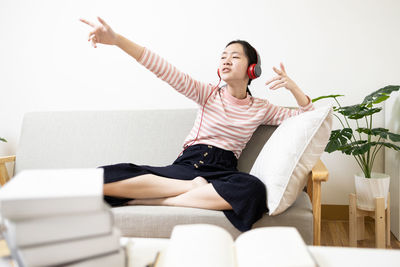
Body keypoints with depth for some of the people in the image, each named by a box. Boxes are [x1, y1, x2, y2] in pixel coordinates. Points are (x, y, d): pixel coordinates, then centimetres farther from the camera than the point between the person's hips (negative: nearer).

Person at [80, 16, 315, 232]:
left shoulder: (260, 108, 14)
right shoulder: (208, 94, 9)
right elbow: (164, 69, -4)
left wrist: (292, 86, -1)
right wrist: (116, 39, -16)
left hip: (221, 172, 1)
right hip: (185, 166, 0)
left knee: (254, 189, -41)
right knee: (102, 178, -22)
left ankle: (153, 200, -26)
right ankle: (194, 187, -17)